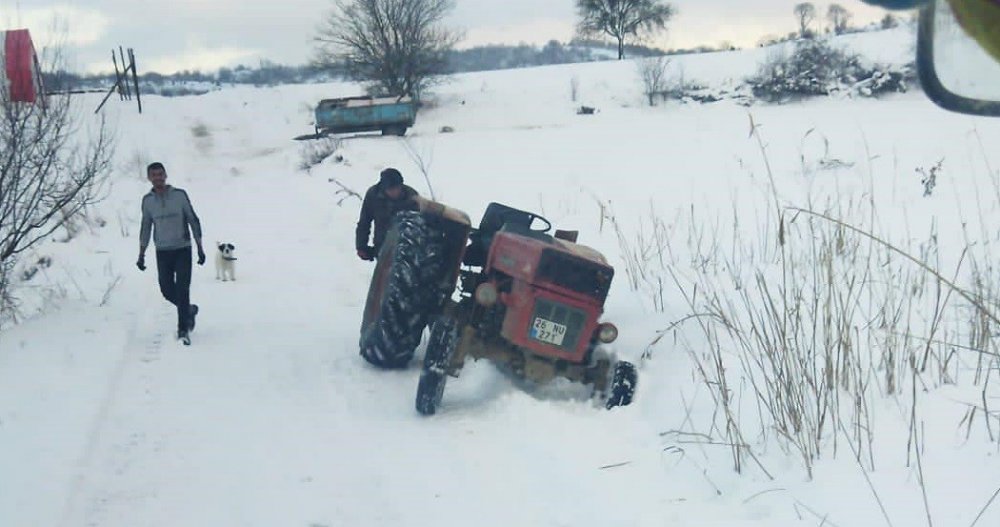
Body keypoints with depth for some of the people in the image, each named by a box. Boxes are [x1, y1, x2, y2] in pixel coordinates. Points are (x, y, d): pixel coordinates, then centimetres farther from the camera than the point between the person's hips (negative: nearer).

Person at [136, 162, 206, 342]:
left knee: (182, 290, -10)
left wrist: (200, 248, -2)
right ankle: (190, 310, 30)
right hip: (162, 252, 3)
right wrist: (141, 254, 9)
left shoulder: (179, 195, -5)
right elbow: (145, 228, 12)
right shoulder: (148, 200, 3)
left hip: (182, 249, -3)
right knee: (167, 291, 2)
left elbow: (193, 221, 1)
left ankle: (183, 330, -4)